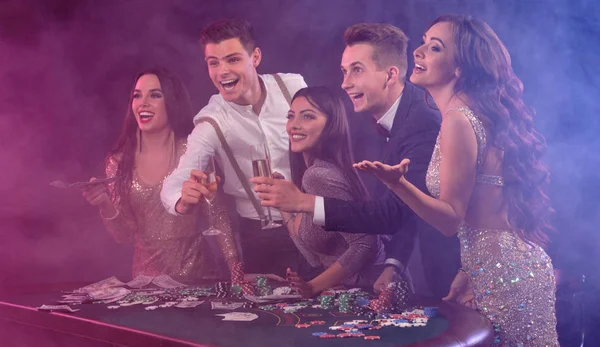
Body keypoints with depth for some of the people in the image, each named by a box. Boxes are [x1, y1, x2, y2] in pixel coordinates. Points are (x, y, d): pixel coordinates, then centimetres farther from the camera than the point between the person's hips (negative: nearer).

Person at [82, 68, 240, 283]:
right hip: (147, 277, 2)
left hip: (196, 273, -2)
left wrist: (236, 270, -13)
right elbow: (125, 236, 2)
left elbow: (218, 216, -5)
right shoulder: (119, 162, 0)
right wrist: (105, 206, -15)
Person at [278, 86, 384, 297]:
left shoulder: (319, 175, -21)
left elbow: (364, 244, -25)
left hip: (368, 288, -8)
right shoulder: (309, 171, 6)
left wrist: (314, 286, -19)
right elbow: (303, 237, 8)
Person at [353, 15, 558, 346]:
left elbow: (450, 219, -18)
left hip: (505, 271, -9)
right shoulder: (476, 113, 10)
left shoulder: (458, 120, -18)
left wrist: (397, 183, -32)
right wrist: (467, 273, 12)